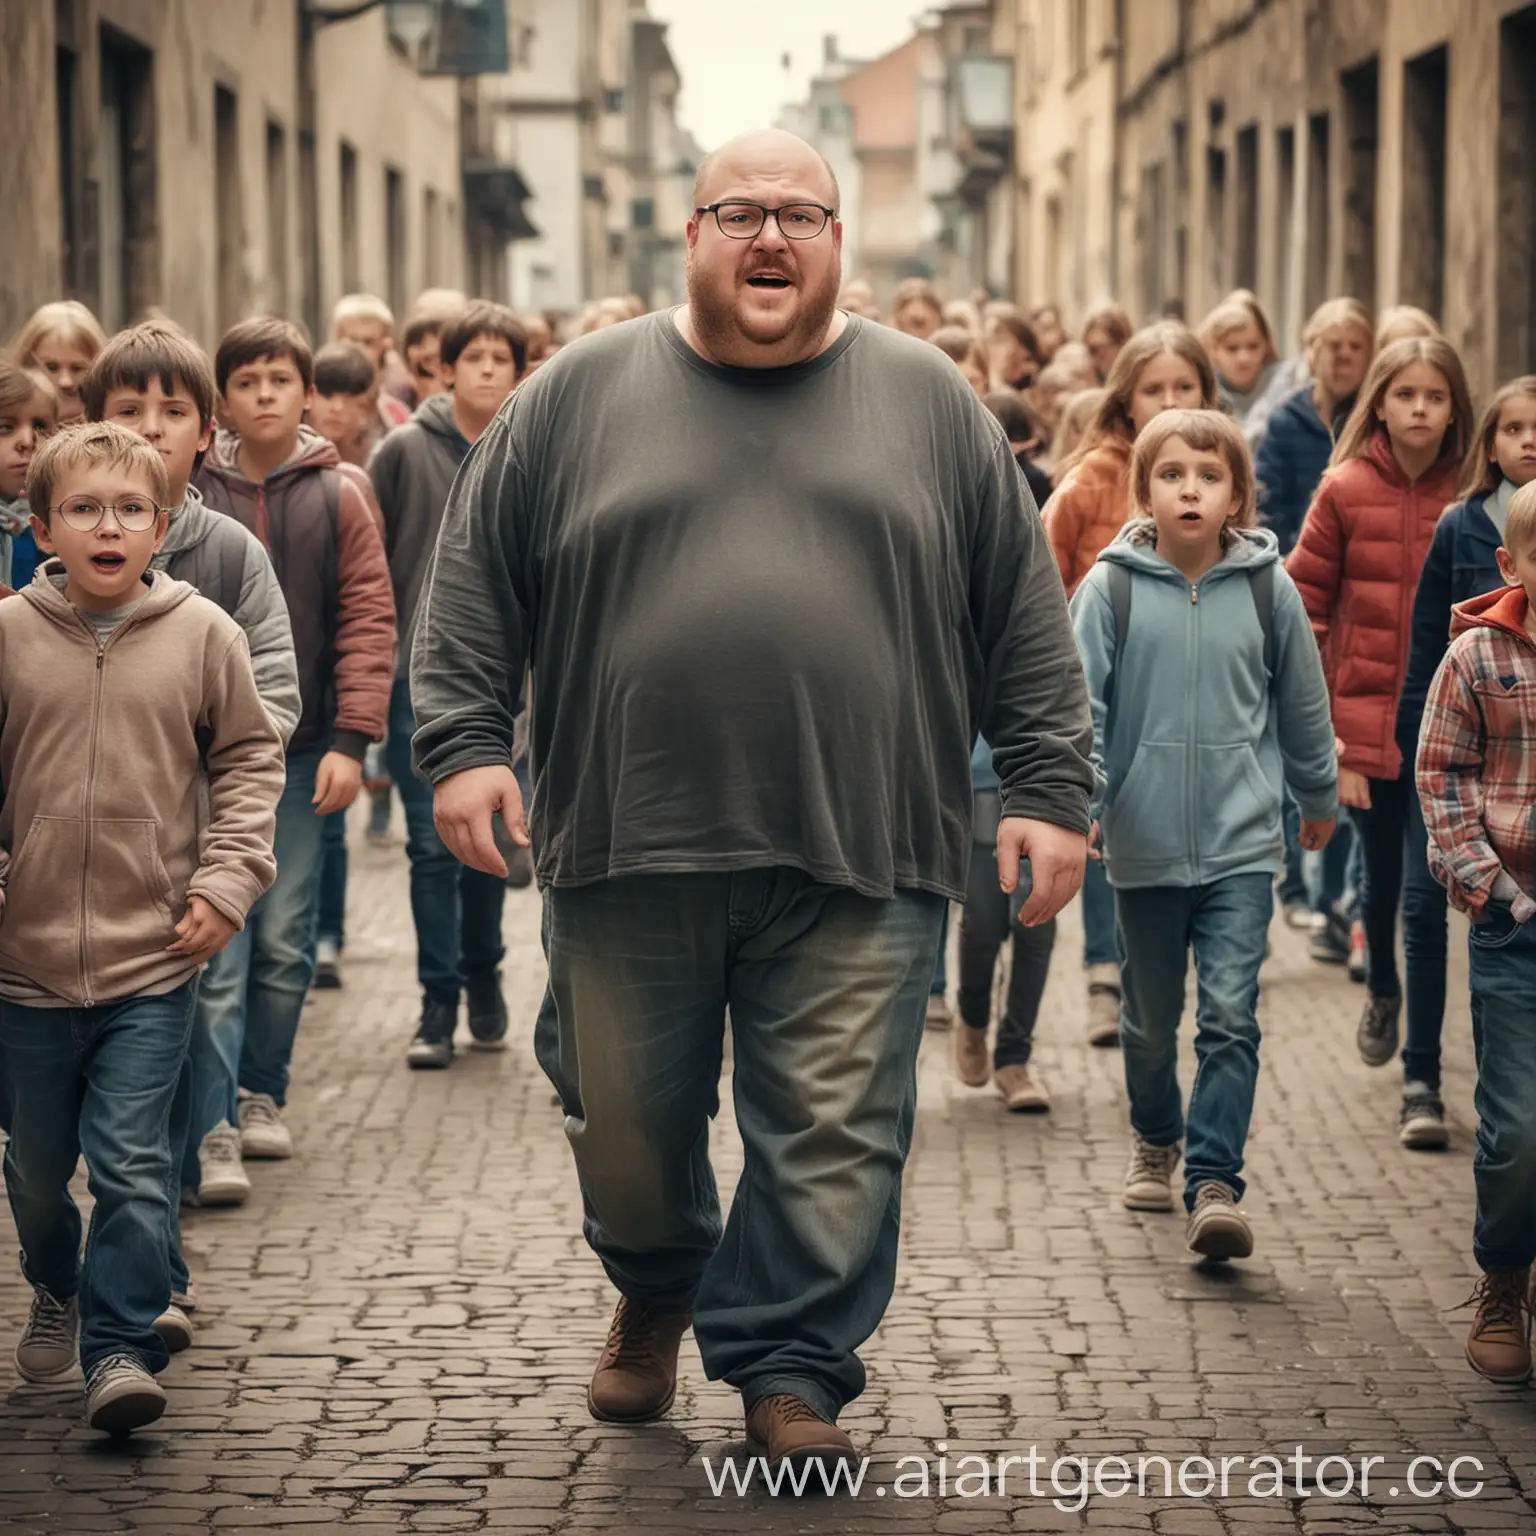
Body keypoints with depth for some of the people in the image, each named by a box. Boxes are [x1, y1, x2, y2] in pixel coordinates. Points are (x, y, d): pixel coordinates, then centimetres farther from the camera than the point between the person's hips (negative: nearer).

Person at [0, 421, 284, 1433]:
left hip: (154, 962, -1)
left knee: (132, 1163, -6)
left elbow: (250, 759, 6)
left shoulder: (203, 634, -3)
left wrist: (225, 883, -4)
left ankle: (119, 1344, 4)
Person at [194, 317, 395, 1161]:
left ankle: (261, 1095, 21)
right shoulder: (191, 493, 2)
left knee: (285, 938, 5)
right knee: (217, 940, -7)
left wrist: (351, 739, -7)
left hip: (303, 749, 1)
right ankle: (211, 1123, -7)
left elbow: (369, 619, 1)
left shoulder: (337, 497, 3)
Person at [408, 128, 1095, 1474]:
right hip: (625, 853, 1)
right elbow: (476, 582, 9)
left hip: (857, 860, -1)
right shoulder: (580, 397, 7)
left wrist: (1049, 789, 3)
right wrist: (464, 743, -2)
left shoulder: (931, 404, 8)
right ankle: (653, 1297, 37)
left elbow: (1025, 613, 8)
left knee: (834, 1134, -2)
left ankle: (789, 1366, 10)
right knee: (627, 1117, 12)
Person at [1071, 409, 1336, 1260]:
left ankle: (1213, 1183, -10)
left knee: (1230, 1015, -11)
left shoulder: (1267, 588, -1)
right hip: (1144, 843, 0)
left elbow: (1303, 702, 12)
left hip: (1242, 843, 0)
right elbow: (1080, 706, -5)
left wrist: (1318, 797, 22)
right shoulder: (1111, 589, -6)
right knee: (1150, 1019, 15)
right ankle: (1155, 1141, 39)